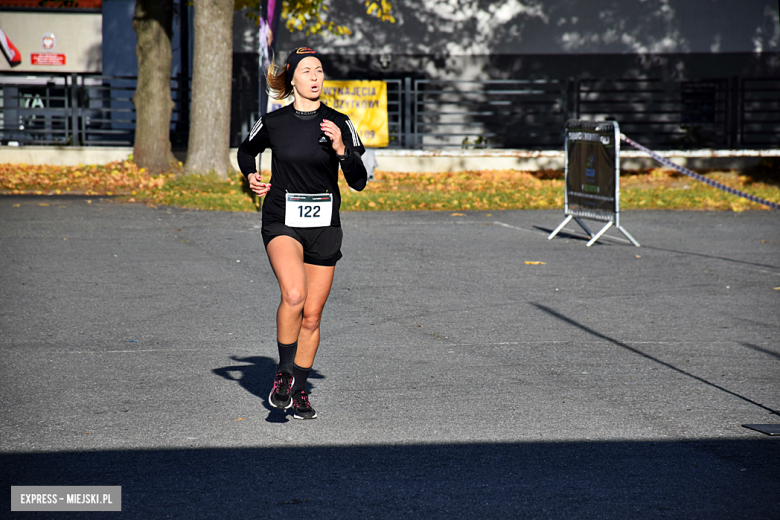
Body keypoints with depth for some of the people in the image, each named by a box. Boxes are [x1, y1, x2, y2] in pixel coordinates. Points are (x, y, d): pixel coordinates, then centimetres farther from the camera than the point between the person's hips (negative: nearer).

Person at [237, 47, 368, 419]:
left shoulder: (339, 124, 0)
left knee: (311, 316, 5)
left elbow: (359, 182, -3)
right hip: (282, 222, -2)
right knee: (293, 295, -27)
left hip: (323, 226, 2)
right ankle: (284, 374, -9)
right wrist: (251, 176, 1)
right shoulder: (272, 123, -1)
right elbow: (246, 151, 20)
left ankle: (299, 391, 24)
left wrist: (341, 150, -19)